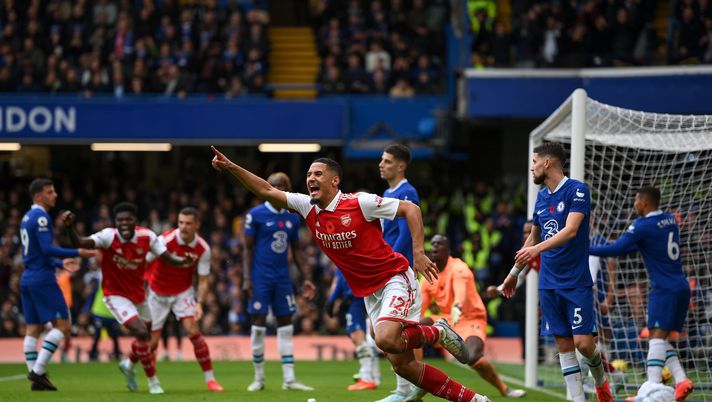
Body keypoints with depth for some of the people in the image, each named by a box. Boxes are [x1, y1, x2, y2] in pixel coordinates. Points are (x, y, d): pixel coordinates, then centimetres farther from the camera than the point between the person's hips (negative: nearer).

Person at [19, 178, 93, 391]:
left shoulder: (27, 218, 18)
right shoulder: (41, 217, -12)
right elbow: (47, 248, -21)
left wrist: (60, 263, 23)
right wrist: (77, 253, -17)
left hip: (27, 278, 10)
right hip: (42, 279, -10)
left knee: (33, 329, 6)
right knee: (62, 325, -7)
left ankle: (36, 376, 4)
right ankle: (38, 370, -13)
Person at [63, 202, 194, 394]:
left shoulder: (147, 237, -14)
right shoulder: (109, 236, -24)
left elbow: (167, 257, -10)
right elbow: (81, 243, -36)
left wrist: (183, 261, -31)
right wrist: (69, 227, -54)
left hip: (138, 294, 5)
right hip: (116, 295, -5)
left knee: (145, 336, 20)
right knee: (141, 333, -20)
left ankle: (129, 364, 53)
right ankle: (153, 382, -4)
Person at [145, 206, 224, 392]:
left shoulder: (203, 249, -16)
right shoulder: (165, 241, -24)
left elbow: (203, 280, -11)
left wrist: (199, 304, -26)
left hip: (183, 292, 1)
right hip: (157, 293, -1)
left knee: (193, 331, -17)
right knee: (152, 341, 0)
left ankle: (210, 379, -8)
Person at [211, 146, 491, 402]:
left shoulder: (359, 203, -14)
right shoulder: (308, 208, 3)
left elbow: (410, 209, -11)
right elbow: (267, 191, 4)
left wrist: (418, 252, -20)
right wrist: (231, 167, -5)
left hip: (395, 279, -6)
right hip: (369, 294, 7)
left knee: (385, 339, -31)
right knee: (402, 365, -1)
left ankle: (438, 333, 0)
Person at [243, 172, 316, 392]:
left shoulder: (292, 218, 10)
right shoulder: (256, 215, -5)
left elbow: (296, 251, 16)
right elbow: (248, 249, -4)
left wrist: (307, 278, 10)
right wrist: (246, 278, -11)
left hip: (282, 279, 5)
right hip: (260, 279, -5)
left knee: (286, 326, 3)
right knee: (258, 325, -1)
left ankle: (289, 379, 4)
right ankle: (259, 378, 9)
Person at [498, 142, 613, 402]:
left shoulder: (577, 190, -10)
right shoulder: (541, 197, 12)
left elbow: (571, 230, -23)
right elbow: (533, 238, 24)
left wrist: (538, 248, -36)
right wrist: (515, 272, 27)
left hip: (577, 282, -6)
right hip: (549, 283, 6)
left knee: (583, 342, -10)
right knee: (564, 344, 1)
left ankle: (601, 381, 19)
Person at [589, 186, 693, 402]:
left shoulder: (643, 225, -11)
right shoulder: (670, 220, 13)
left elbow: (617, 249, -15)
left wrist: (585, 250, -7)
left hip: (664, 289, -8)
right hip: (682, 287, 8)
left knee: (657, 337, -15)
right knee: (661, 340, 12)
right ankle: (681, 380, -4)